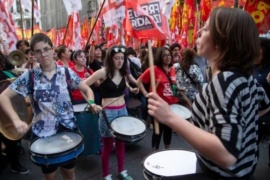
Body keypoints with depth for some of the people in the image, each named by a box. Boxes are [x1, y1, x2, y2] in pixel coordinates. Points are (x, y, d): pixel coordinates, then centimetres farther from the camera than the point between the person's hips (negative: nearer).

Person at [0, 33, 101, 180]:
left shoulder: (66, 72, -4)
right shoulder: (29, 76, -6)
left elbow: (87, 89, 3)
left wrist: (91, 103, -19)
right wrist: (16, 120, -22)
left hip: (68, 129, 1)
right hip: (42, 133, 0)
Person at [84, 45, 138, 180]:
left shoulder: (123, 73, 4)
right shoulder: (103, 72, -14)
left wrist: (131, 89, 9)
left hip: (122, 110, 6)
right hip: (108, 112, -6)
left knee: (121, 143, 17)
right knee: (108, 145, 7)